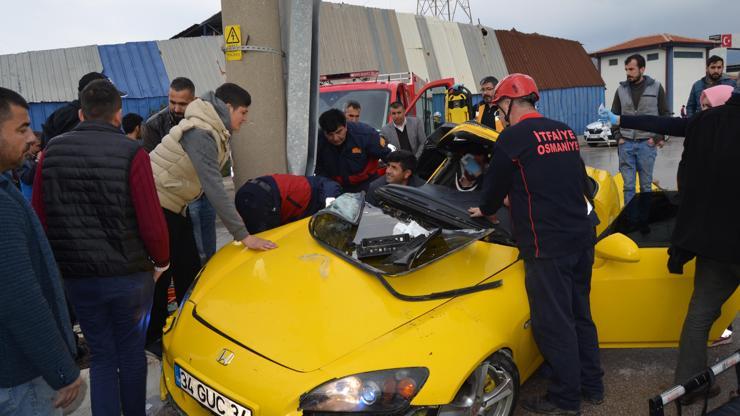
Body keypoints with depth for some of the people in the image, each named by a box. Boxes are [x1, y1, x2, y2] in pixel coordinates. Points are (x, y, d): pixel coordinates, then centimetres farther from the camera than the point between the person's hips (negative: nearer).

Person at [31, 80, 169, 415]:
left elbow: (39, 218, 4)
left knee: (101, 357, 15)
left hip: (76, 277, 3)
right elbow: (152, 222, -15)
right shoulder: (131, 153, -13)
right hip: (129, 275, -3)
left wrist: (61, 260, 17)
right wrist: (161, 262, 3)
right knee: (131, 353, 15)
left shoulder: (52, 152, 0)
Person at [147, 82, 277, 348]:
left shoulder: (214, 131, 4)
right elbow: (214, 188, -32)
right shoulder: (200, 134, -25)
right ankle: (152, 336, 16)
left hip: (174, 206, 9)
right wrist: (243, 235, -33)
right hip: (157, 205, -9)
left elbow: (212, 184, 6)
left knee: (189, 267, 12)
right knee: (161, 272, 1)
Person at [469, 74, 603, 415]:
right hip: (582, 237, 8)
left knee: (553, 323, 3)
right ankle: (592, 385, 31)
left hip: (548, 246, -8)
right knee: (579, 315, 19)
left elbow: (496, 182, -2)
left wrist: (486, 209, 21)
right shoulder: (564, 132, 12)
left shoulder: (514, 137, -10)